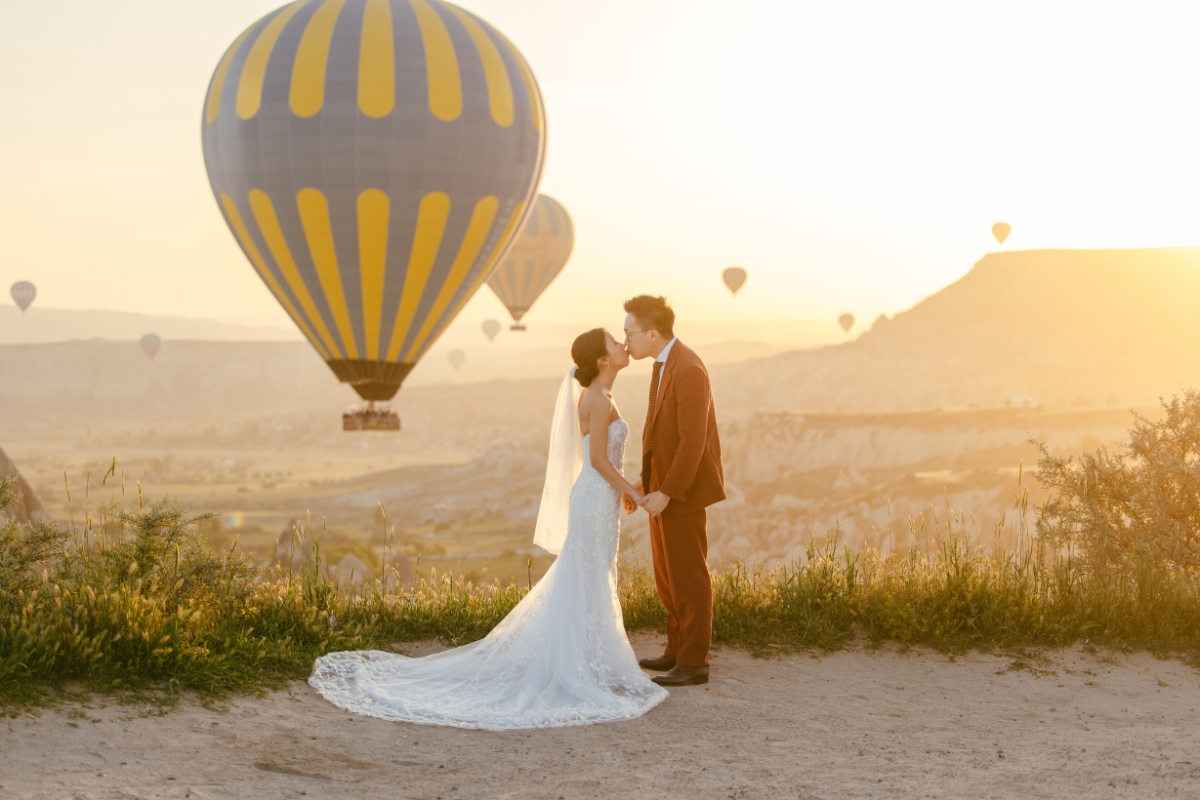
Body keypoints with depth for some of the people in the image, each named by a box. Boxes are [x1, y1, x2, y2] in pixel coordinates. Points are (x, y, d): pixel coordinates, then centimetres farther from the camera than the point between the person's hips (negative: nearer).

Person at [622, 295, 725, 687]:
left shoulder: (688, 370, -21)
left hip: (683, 491, -10)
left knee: (689, 577, -1)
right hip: (662, 486, 10)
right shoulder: (664, 365, 10)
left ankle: (694, 662, 7)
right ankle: (677, 651, 27)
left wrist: (665, 492, -24)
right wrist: (645, 482, 13)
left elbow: (693, 441, -24)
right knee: (667, 576, 16)